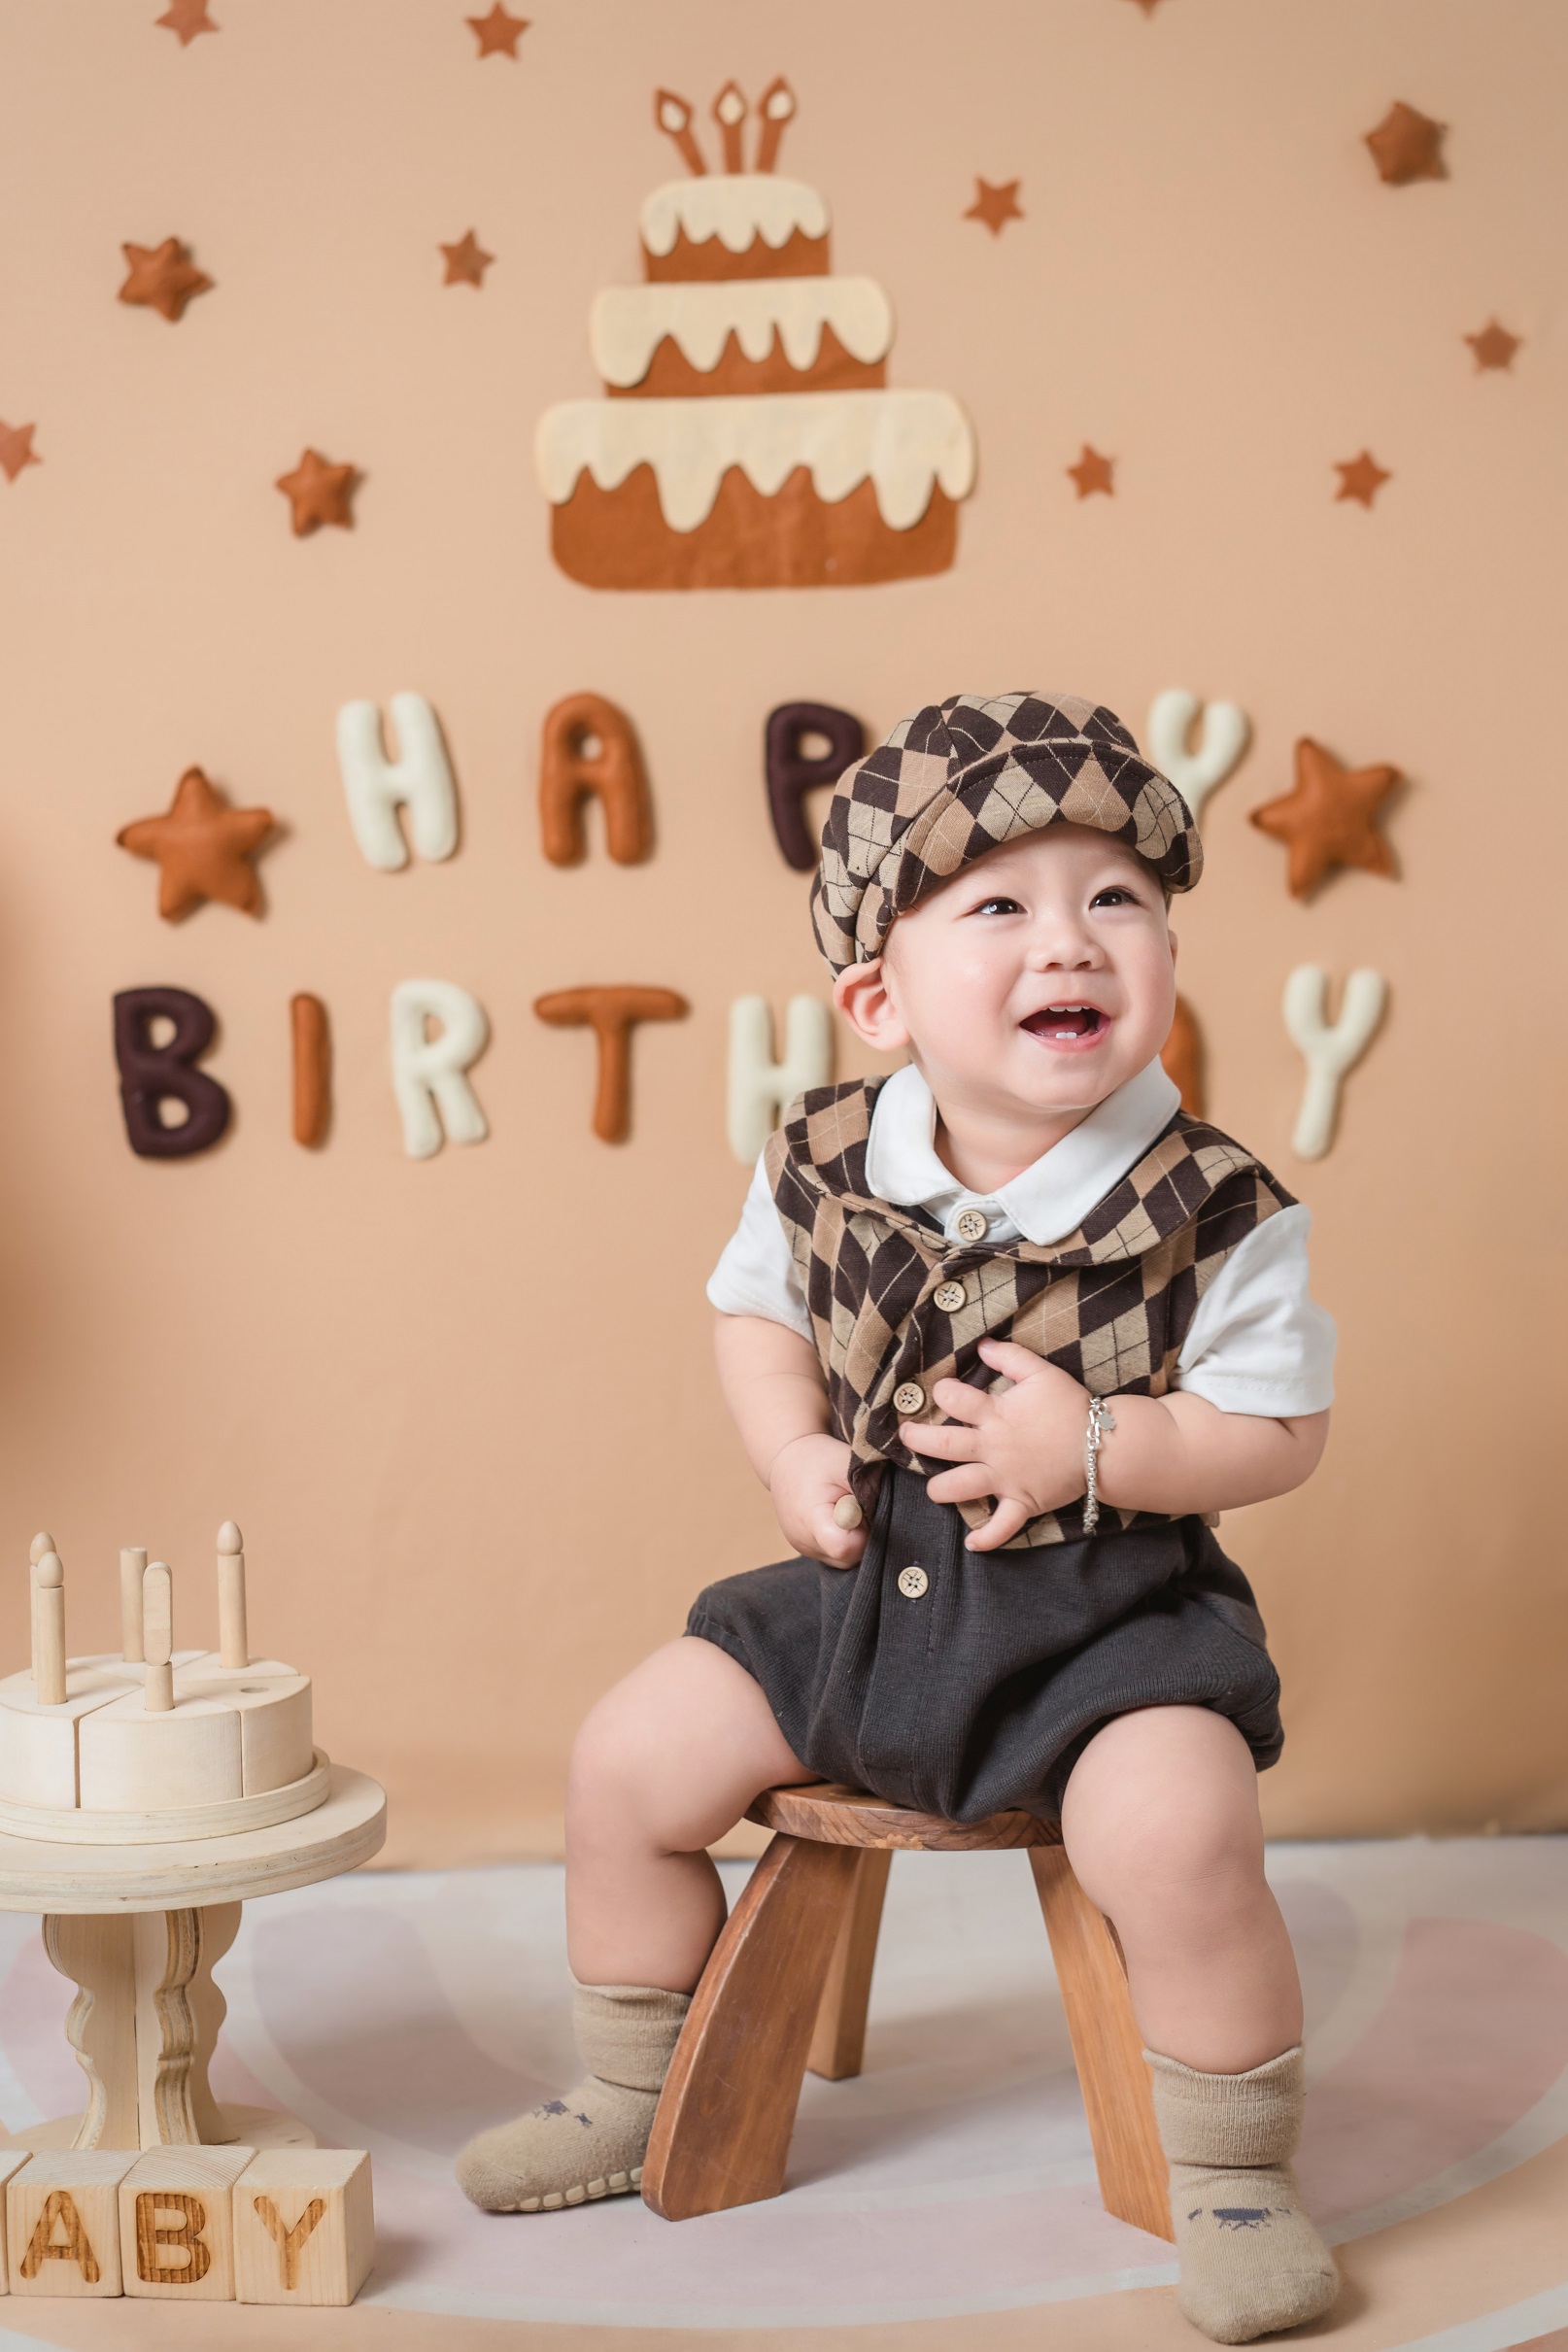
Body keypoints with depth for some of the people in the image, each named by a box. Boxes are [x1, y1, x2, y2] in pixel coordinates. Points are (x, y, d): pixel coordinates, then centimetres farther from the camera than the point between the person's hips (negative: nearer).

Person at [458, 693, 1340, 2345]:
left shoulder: (1216, 1214, -15)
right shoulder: (820, 1167, -5)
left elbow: (1278, 1431, -10)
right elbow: (755, 1308, 12)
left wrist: (1099, 1450, -24)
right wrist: (790, 1455, -6)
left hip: (1108, 1617, -4)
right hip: (866, 1593, 4)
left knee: (1175, 1835, -29)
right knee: (629, 1759, 1)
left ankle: (1233, 2179, -2)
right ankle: (630, 2102, 27)